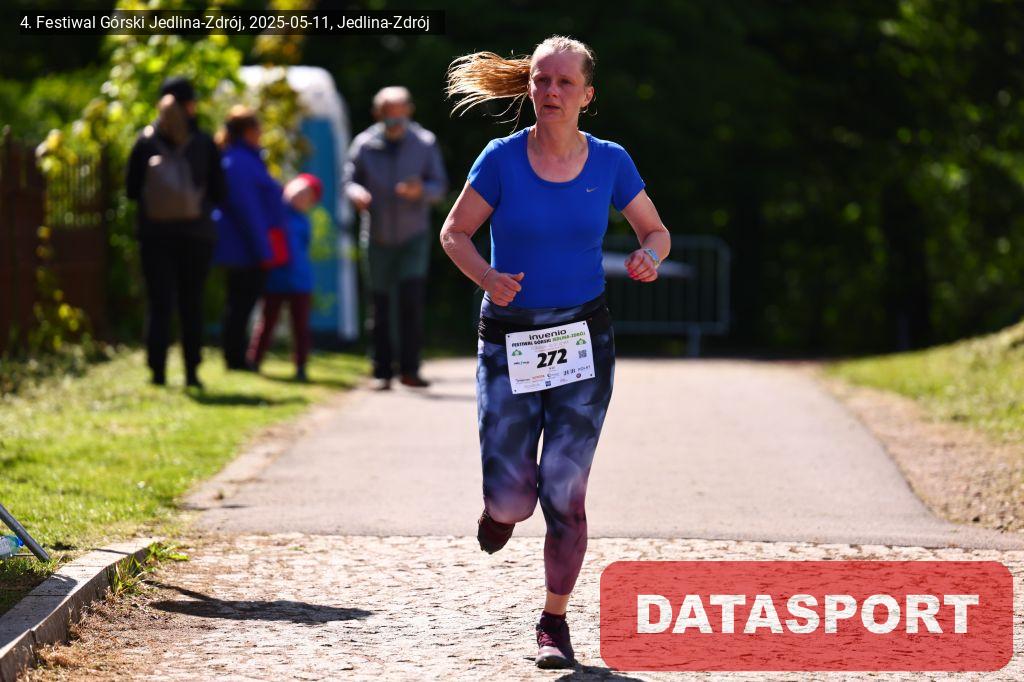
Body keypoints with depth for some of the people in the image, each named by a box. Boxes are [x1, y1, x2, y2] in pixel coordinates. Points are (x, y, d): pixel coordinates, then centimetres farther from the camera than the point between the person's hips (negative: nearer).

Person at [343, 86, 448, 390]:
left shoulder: (425, 143, -3)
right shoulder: (364, 144, -2)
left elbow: (439, 185, 0)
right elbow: (350, 180, 4)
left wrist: (422, 191, -23)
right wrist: (357, 194, -20)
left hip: (413, 237, -1)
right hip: (377, 238, 1)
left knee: (412, 299, -15)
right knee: (380, 306, 3)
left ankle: (409, 368, -10)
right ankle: (382, 371, 11)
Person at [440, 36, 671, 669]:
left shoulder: (610, 162, -1)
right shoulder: (502, 159, -6)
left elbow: (655, 230, 11)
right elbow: (455, 232, 2)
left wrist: (650, 256, -13)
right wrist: (488, 277, -17)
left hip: (584, 341, 1)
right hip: (509, 340, -1)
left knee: (564, 492, -5)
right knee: (511, 496, -7)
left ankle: (555, 621, 15)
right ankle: (504, 503, 33)